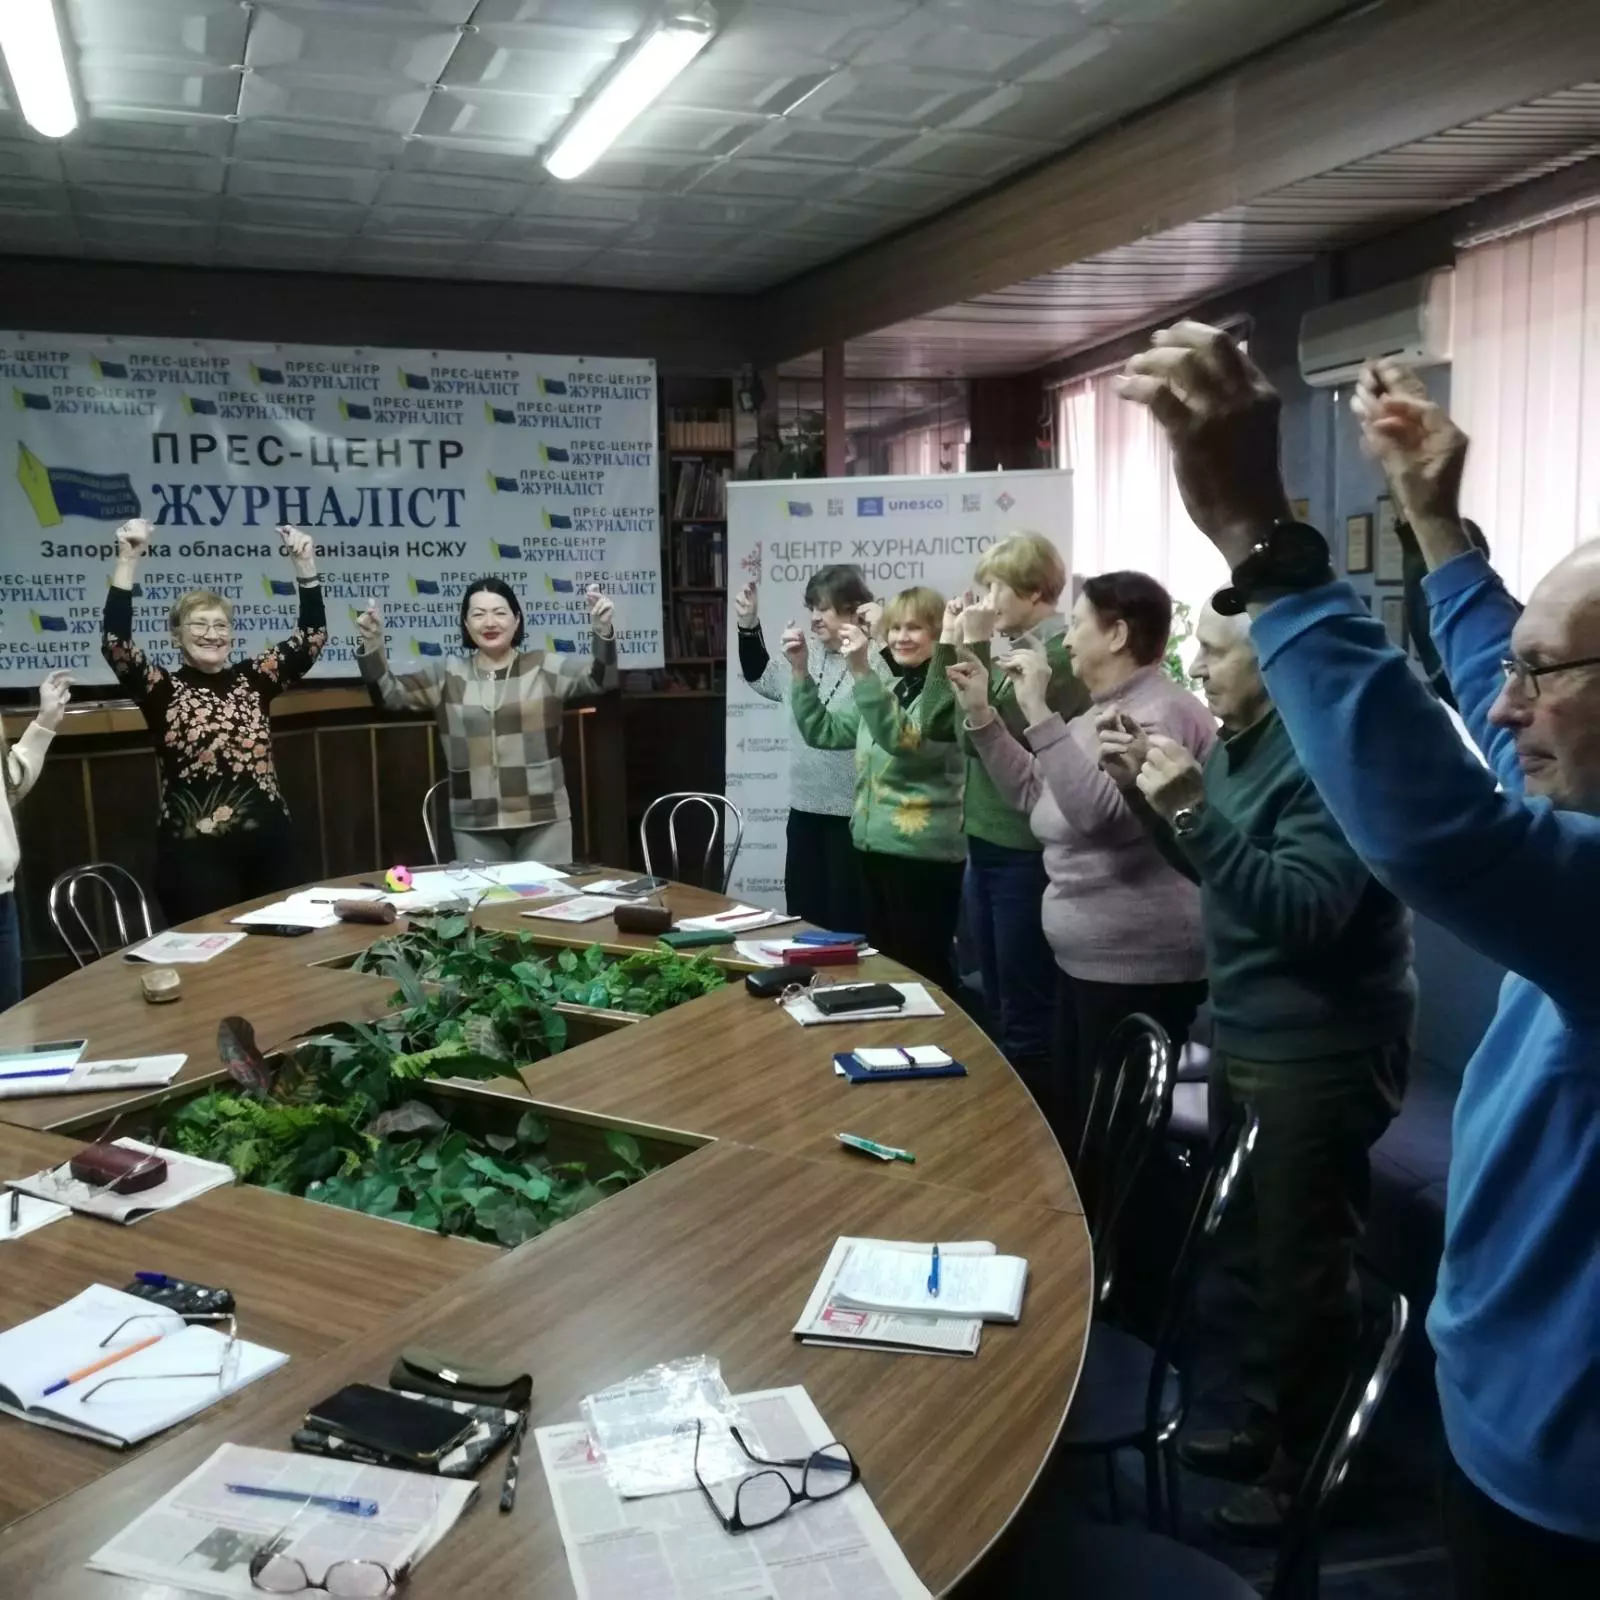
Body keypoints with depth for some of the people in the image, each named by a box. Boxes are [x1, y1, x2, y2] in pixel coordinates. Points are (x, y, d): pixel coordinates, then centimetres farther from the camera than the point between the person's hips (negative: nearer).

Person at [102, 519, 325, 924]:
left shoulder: (253, 679, 9)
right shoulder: (163, 690, 0)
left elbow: (312, 636, 6)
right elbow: (114, 643, -15)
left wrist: (305, 567, -4)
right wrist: (128, 561, -20)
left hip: (269, 840, 3)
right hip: (196, 849, -3)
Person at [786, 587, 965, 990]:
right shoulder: (885, 687, 14)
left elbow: (904, 740, -28)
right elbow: (822, 731, 14)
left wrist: (861, 672, -35)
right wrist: (801, 672, 3)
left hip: (922, 854, -8)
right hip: (873, 847, 8)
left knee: (921, 972, -2)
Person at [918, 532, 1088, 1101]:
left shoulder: (1063, 653, -14)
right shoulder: (1007, 649, 12)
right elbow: (938, 724, 10)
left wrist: (975, 648, -18)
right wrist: (948, 645, 6)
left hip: (1027, 852, -9)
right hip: (984, 845, 9)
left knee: (1027, 1019, 1)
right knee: (997, 1011, 18)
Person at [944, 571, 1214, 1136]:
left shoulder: (1162, 714, -18)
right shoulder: (1102, 712, 14)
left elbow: (1100, 812, -31)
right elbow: (1035, 794, 16)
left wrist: (1038, 713, -29)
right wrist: (980, 714, 10)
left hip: (1137, 972, -10)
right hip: (1084, 961, 10)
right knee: (1071, 1119, 19)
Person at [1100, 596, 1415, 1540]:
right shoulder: (1245, 743, 8)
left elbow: (1303, 914, -28)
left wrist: (1193, 810, -33)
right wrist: (1147, 791, 5)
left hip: (1319, 1054, -9)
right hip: (1247, 1037, 9)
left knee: (1303, 1268, 5)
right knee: (1253, 1251, 20)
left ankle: (1308, 1468, 23)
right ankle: (1267, 1426, 38)